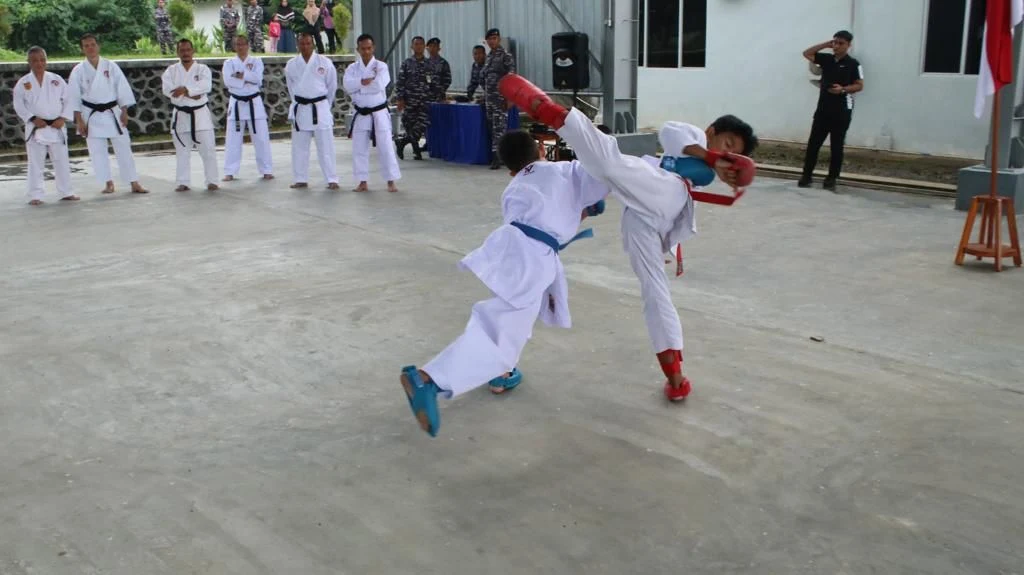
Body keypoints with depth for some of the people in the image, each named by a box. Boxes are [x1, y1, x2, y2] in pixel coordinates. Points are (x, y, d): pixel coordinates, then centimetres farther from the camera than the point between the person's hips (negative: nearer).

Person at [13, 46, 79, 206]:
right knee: (35, 164, 1)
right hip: (35, 128, -2)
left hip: (57, 127, 2)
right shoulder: (23, 82, -1)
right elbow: (19, 105, -1)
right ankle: (35, 195, 7)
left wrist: (63, 118, -9)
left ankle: (66, 193, 19)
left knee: (62, 161, 8)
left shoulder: (56, 79, 2)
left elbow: (68, 100, 2)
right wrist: (33, 118, -13)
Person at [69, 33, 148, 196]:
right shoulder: (78, 70, -3)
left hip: (112, 113, 0)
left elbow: (123, 88, 0)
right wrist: (79, 120, -5)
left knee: (124, 148, 1)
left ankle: (134, 184, 6)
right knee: (97, 151, 3)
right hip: (92, 115, 0)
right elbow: (74, 97, -2)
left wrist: (124, 112, -4)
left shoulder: (111, 66, -2)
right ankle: (108, 183, 16)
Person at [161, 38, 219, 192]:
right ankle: (183, 183, 16)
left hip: (200, 114, -2)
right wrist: (190, 94, -20)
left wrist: (185, 89, -29)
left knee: (208, 149, -1)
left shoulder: (203, 69, 0)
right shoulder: (171, 71, 3)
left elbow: (205, 85, -19)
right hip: (181, 115, 2)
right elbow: (168, 89, -12)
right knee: (182, 151, 8)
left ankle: (211, 181, 9)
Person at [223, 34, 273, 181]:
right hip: (236, 103, 0)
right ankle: (230, 172, 9)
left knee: (261, 138, 1)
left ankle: (266, 170, 10)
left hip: (254, 103, 0)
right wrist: (248, 79, -16)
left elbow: (258, 78, -13)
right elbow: (228, 81, -12)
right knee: (232, 139, 2)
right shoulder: (229, 63, 4)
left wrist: (239, 75, -16)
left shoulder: (256, 61, 3)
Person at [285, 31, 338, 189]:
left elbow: (332, 86, 3)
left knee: (326, 146, -2)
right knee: (299, 146, 9)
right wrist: (301, 104, 13)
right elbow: (291, 88, 14)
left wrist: (325, 106, 8)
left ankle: (332, 180, 3)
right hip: (300, 109, 3)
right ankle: (301, 179, 19)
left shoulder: (325, 62, -6)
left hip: (320, 108, -3)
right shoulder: (291, 65, 2)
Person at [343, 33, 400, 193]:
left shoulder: (381, 66, -5)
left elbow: (379, 85, -22)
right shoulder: (352, 68, 4)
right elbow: (347, 85, -14)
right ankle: (363, 182, 16)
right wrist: (365, 81, -24)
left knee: (386, 147, -4)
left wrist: (359, 85, -12)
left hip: (379, 113, -3)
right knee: (359, 149, 6)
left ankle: (391, 182, 3)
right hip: (361, 114, 3)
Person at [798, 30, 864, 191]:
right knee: (813, 142, 3)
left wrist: (843, 89, -21)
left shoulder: (853, 64, -4)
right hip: (823, 107, 4)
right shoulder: (826, 59, 9)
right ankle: (806, 175, 9)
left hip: (842, 110, -4)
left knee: (837, 146, 2)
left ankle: (831, 178, 8)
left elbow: (859, 85, -5)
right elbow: (807, 53, 11)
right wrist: (825, 45, 5)